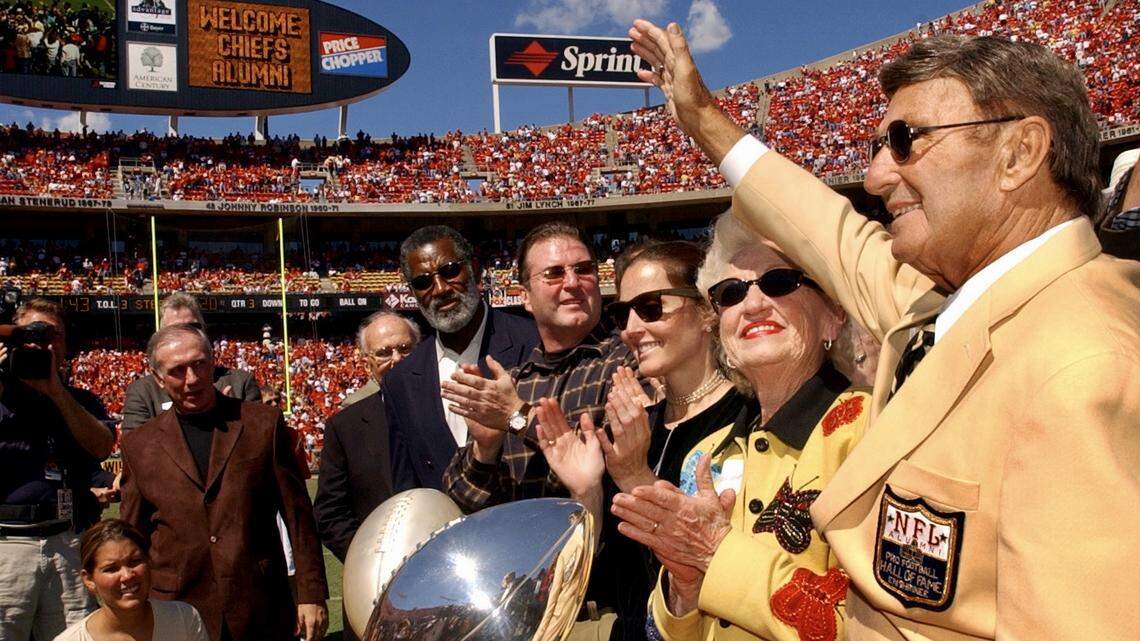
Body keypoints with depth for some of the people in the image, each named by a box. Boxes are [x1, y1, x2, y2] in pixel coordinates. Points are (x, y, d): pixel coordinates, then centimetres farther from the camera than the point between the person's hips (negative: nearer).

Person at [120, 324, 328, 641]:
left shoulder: (264, 423, 1)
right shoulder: (139, 445, 5)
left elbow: (298, 516, 1)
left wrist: (312, 594, -1)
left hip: (262, 611, -1)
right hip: (175, 613, 1)